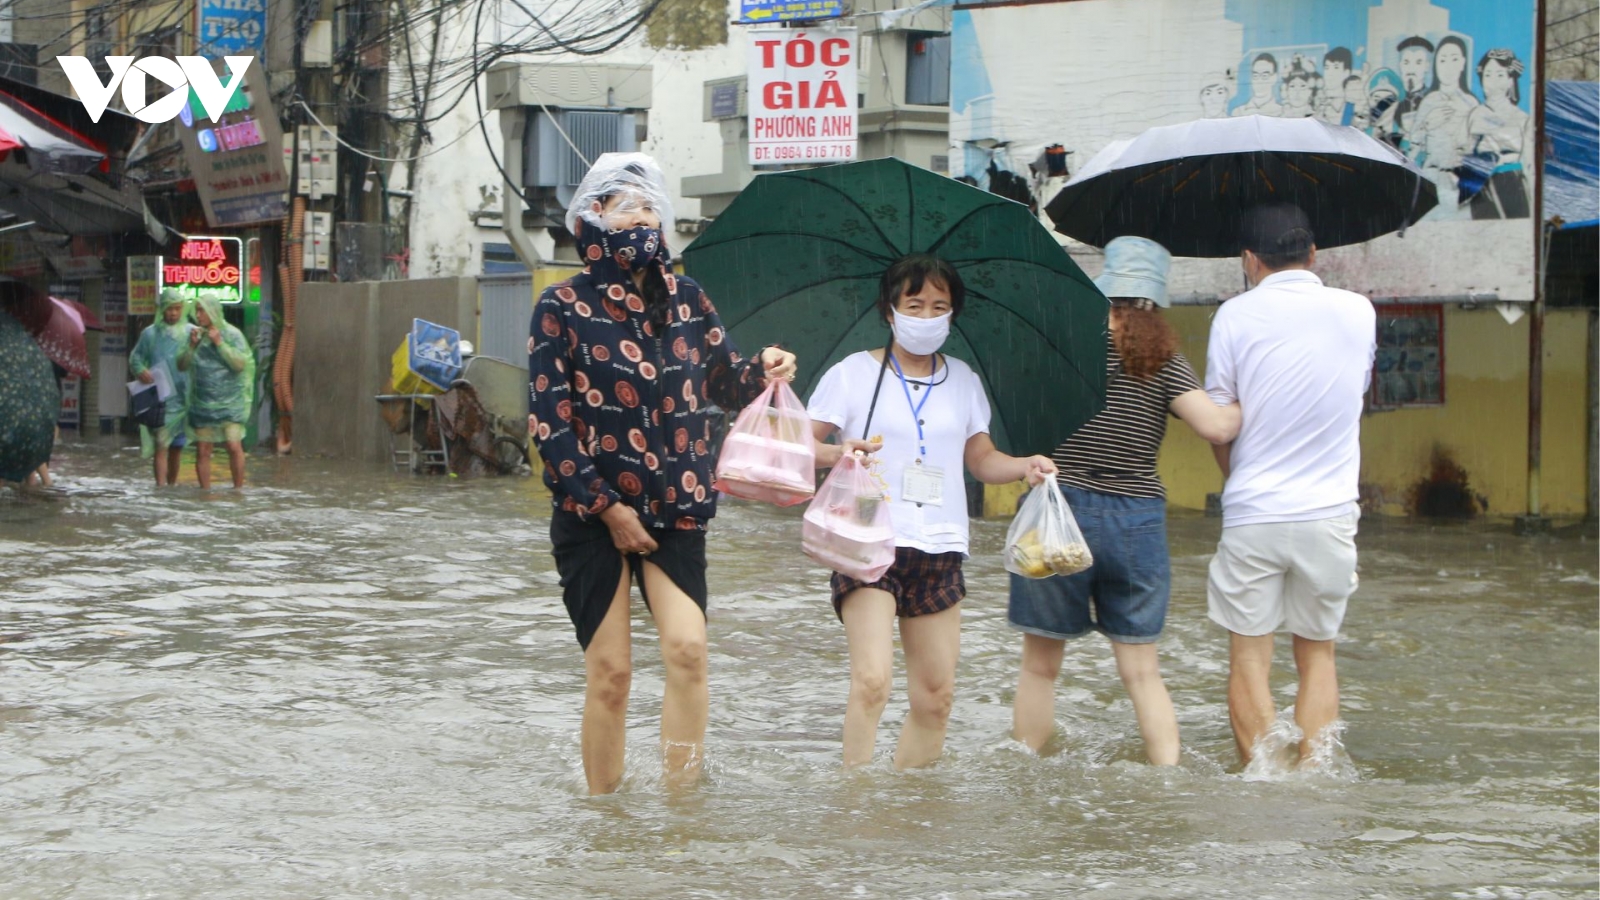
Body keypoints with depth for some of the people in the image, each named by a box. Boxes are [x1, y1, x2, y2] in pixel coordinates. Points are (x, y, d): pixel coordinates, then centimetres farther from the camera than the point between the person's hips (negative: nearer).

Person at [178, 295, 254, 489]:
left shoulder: (232, 335, -2)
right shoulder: (196, 335, 9)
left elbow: (240, 364, -12)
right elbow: (182, 365, 7)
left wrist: (219, 343, -16)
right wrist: (192, 346, -8)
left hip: (228, 403, -3)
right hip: (201, 403, 3)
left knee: (234, 447, -11)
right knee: (202, 451, 1)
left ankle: (238, 488, 1)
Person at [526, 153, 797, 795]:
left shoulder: (684, 298, 9)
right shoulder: (563, 307, -2)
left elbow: (723, 378, 17)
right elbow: (549, 418, -6)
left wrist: (761, 371, -7)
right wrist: (605, 506, -9)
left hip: (674, 510, 3)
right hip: (593, 516, -3)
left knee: (687, 648, -15)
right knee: (609, 671, -2)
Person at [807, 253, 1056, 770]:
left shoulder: (962, 381, 15)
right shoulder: (853, 374, 3)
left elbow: (982, 459, 20)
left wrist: (1026, 467, 0)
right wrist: (838, 453, -19)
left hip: (939, 551, 5)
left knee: (936, 695, 3)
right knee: (872, 679, -21)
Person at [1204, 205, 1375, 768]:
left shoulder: (1237, 315, -4)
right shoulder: (1359, 312, 4)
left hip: (1252, 513, -2)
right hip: (1330, 513, 2)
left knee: (1249, 658, 5)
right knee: (1318, 653, 14)